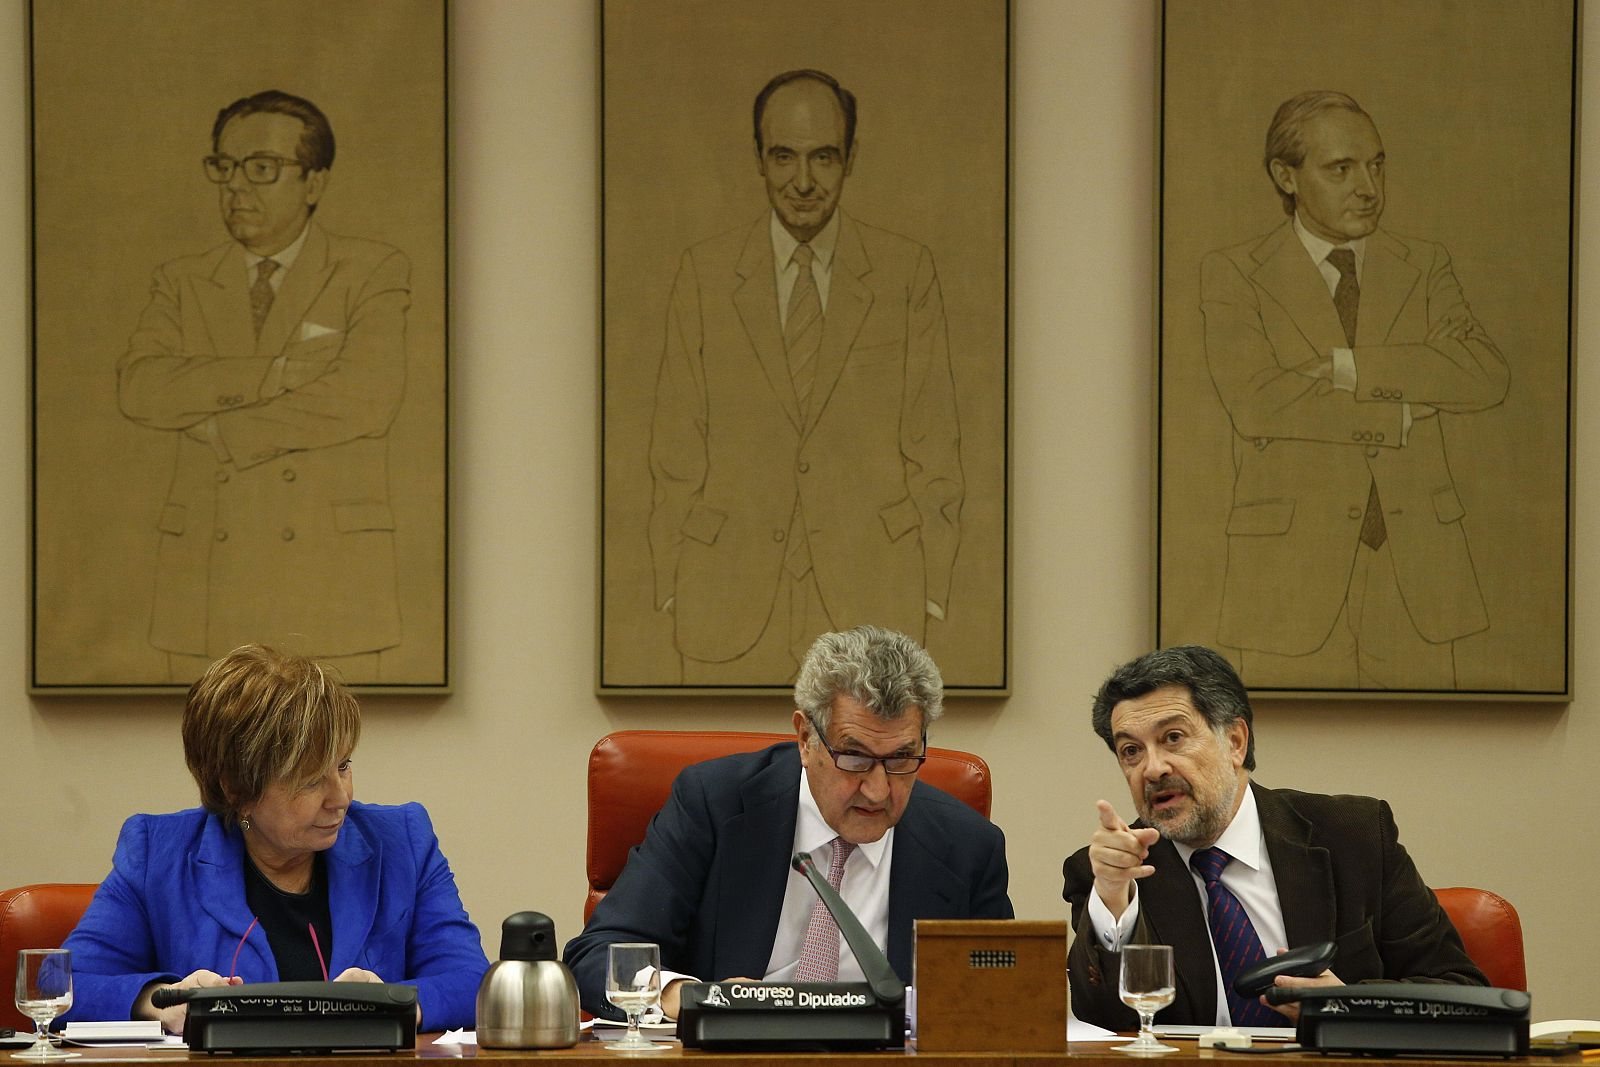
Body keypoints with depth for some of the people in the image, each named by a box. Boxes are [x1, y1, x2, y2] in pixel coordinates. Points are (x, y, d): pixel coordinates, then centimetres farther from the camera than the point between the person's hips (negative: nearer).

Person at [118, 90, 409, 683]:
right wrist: (278, 373, -14)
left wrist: (222, 431, -7)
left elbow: (366, 399, -11)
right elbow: (140, 389, -4)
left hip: (328, 586, -2)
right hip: (207, 585, 3)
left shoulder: (372, 274, 6)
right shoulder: (183, 284, 14)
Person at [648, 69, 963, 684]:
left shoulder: (907, 273, 5)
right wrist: (672, 584, 1)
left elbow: (934, 443, 5)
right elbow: (676, 449, 6)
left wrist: (930, 590, 0)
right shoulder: (705, 274, 6)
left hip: (870, 596, 0)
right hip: (732, 597, 1)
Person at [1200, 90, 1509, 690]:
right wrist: (1398, 416, -9)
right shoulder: (1234, 276, 4)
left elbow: (1486, 378, -5)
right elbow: (1256, 403, -13)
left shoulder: (1425, 267, 13)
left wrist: (1344, 366, -12)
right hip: (1293, 567, -2)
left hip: (1414, 570, 2)